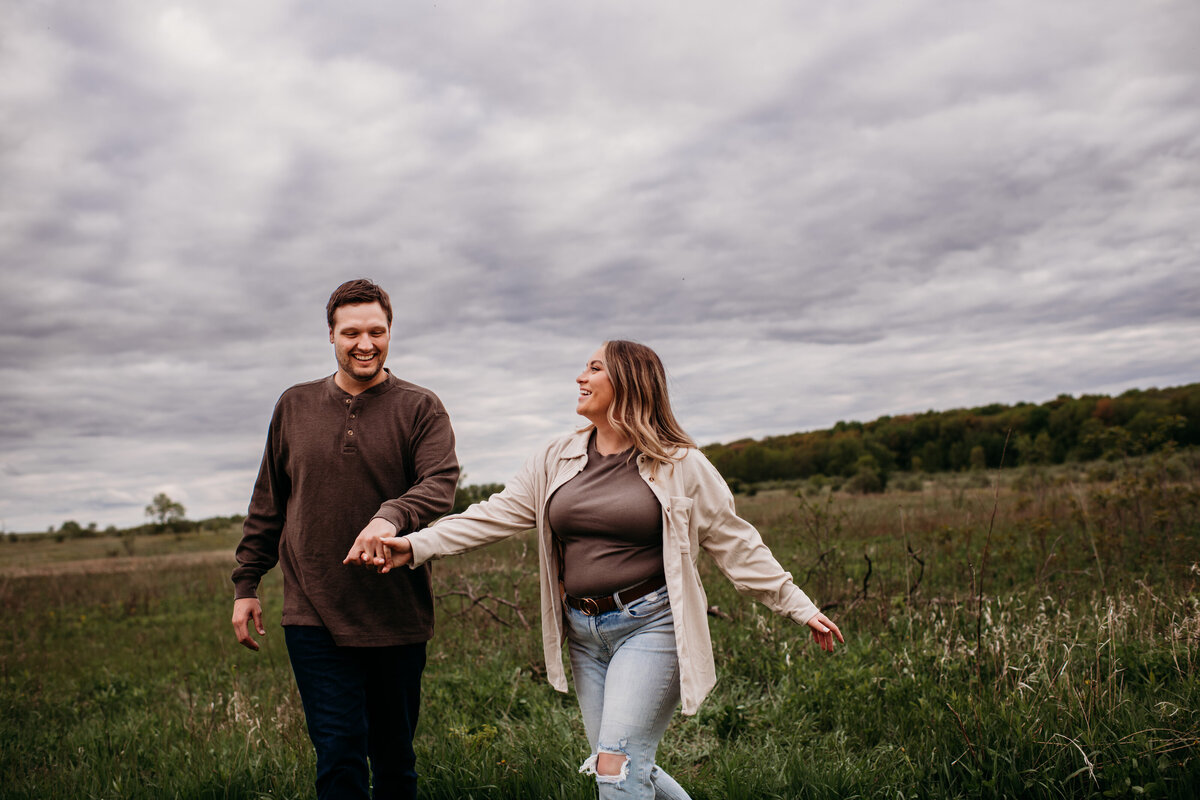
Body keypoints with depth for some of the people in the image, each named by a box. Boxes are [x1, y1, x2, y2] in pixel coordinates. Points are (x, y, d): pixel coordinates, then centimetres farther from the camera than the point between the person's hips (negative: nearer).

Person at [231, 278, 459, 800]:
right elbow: (267, 503, 16)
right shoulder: (294, 406, 10)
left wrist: (392, 515, -34)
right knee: (339, 758, -4)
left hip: (398, 617, -1)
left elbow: (441, 482, -14)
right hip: (314, 618, 1)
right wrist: (246, 584, 14)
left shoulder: (420, 408, 1)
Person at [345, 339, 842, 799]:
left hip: (651, 627, -5)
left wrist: (800, 608, -1)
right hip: (584, 635, 6)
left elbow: (735, 543, 0)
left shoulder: (680, 465, -4)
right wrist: (414, 546, -8)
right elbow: (495, 515, 4)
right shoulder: (557, 461, 8)